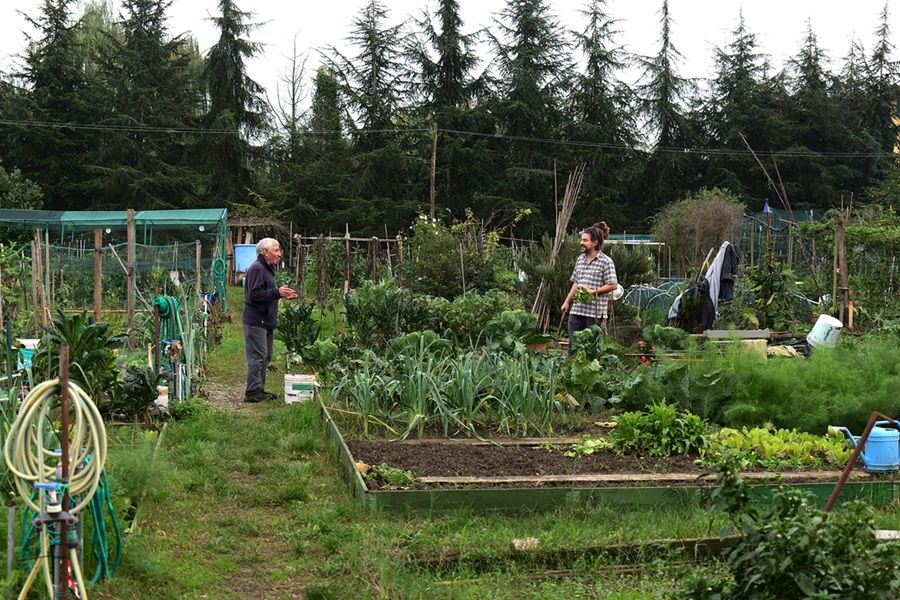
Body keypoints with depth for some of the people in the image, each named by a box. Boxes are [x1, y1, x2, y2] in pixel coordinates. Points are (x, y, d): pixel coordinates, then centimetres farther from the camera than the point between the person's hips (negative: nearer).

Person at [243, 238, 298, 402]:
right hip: (256, 320, -11)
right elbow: (254, 294, -23)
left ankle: (259, 389, 21)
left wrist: (283, 295, 10)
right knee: (257, 357, -9)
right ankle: (252, 392, -4)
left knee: (266, 357, 14)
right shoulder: (256, 269, -15)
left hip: (266, 321, 11)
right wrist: (277, 292, -21)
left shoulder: (268, 269, 18)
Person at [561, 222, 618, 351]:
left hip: (595, 311, -6)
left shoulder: (606, 262, -8)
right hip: (577, 310, 6)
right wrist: (567, 301, 17)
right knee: (573, 344, 7)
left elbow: (612, 285, -11)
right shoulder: (580, 259, 12)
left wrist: (593, 291, -18)